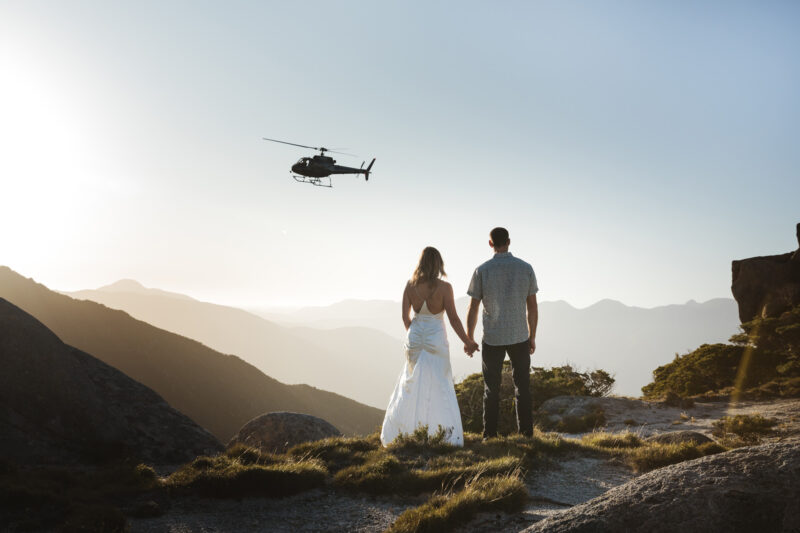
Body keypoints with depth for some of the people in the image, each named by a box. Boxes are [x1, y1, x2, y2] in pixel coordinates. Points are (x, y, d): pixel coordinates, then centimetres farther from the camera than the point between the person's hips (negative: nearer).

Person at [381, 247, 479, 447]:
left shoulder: (410, 285, -2)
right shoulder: (444, 287, -12)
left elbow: (405, 317, 5)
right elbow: (453, 319, -10)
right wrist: (467, 341, 1)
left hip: (414, 338, 4)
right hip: (436, 338, -3)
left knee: (410, 385, 16)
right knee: (440, 388, 4)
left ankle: (399, 434, 22)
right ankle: (446, 436, 4)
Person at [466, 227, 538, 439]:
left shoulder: (482, 270, -5)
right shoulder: (526, 268, 0)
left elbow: (473, 308, -3)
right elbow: (532, 307, 3)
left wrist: (469, 339, 6)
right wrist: (532, 337, 12)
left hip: (492, 338, -1)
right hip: (520, 337, 1)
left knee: (491, 389, 8)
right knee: (522, 387, 10)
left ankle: (490, 434, 9)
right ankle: (526, 432, 10)